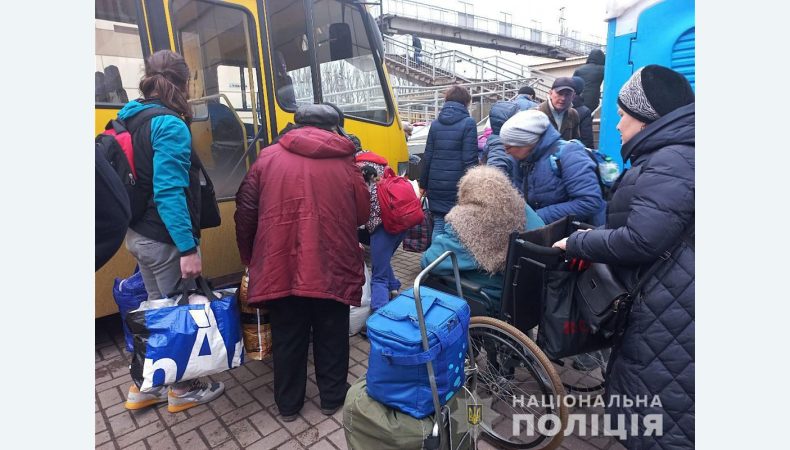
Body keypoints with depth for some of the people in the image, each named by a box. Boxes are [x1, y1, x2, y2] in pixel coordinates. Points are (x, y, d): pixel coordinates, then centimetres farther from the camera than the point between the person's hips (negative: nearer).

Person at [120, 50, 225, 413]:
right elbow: (169, 193, -25)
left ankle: (144, 387, 34)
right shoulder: (171, 126, -17)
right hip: (164, 238, -9)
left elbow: (144, 179, 15)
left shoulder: (133, 119, 11)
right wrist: (188, 249, -25)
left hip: (139, 233, 9)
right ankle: (182, 390, 24)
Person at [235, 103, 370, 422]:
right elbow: (362, 214, 6)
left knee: (288, 338, 18)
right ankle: (332, 398, 35)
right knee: (331, 336, 18)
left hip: (279, 267, 1)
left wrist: (250, 258, 16)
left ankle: (288, 404, 35)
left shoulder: (268, 157, 3)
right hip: (332, 267, -1)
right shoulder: (344, 162, 2)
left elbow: (246, 212, 4)